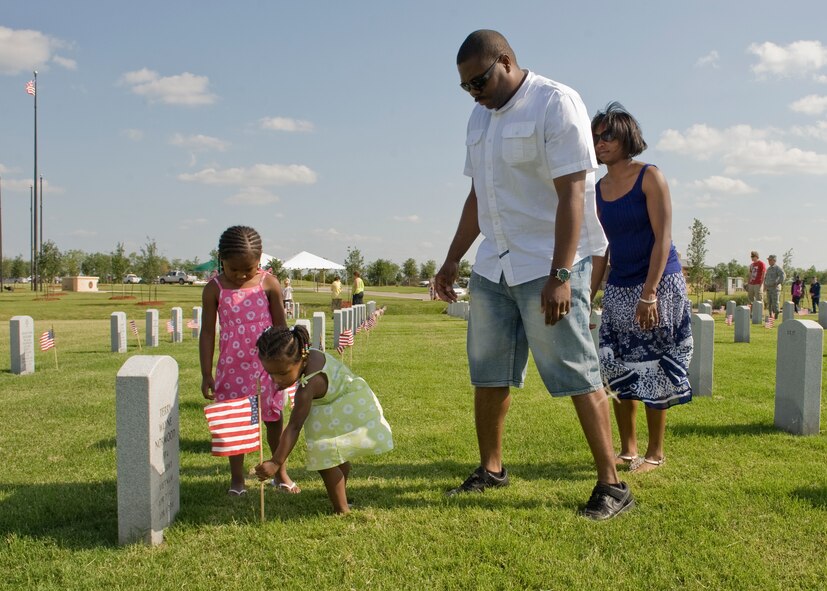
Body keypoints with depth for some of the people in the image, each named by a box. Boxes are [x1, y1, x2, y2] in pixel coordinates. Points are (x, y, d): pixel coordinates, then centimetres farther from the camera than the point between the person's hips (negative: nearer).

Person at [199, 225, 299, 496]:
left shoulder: (269, 284, -7)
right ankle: (236, 478, 22)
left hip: (267, 365, 0)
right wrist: (206, 375, -4)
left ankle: (280, 473, 29)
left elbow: (280, 327, -1)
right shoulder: (214, 289, -6)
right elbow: (207, 332, -2)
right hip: (232, 367, 0)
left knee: (274, 419, 11)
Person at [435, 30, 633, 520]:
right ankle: (491, 469, 26)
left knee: (578, 376, -6)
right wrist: (453, 259, 17)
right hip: (494, 266, 8)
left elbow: (572, 195, -18)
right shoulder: (481, 117, 14)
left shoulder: (555, 104, -11)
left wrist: (560, 276, -24)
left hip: (549, 265, -7)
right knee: (489, 374, 11)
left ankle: (612, 485, 4)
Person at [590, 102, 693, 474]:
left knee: (653, 370, -1)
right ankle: (628, 449, 19)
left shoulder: (650, 177, -10)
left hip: (659, 284, -6)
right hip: (618, 288, 6)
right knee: (618, 370, 6)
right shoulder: (599, 189, 8)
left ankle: (655, 453, 12)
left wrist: (649, 294, -21)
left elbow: (663, 238, -15)